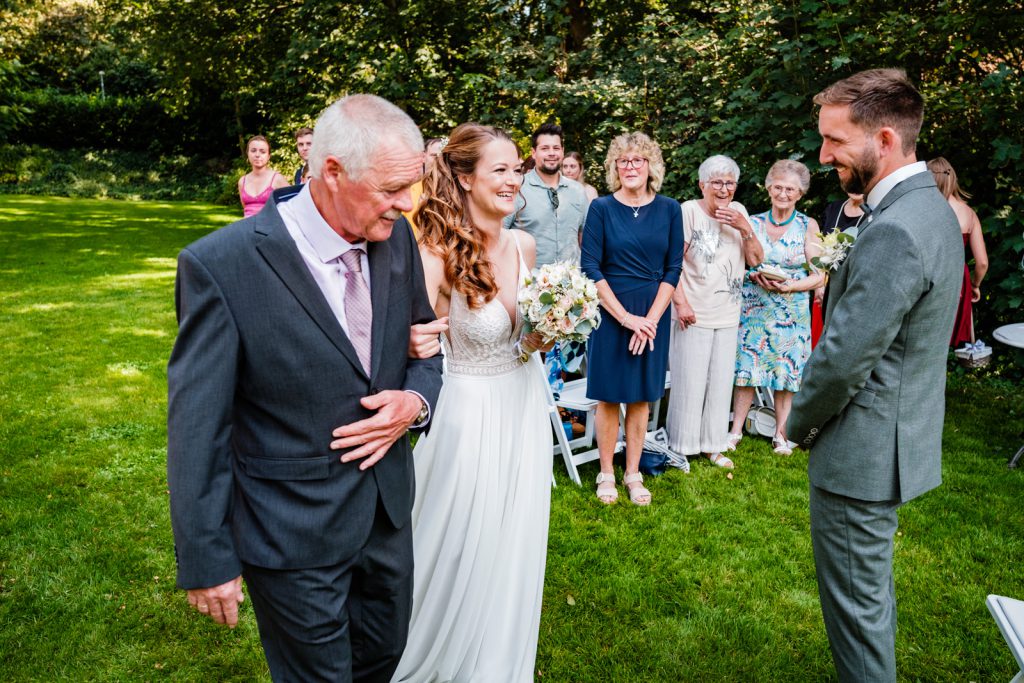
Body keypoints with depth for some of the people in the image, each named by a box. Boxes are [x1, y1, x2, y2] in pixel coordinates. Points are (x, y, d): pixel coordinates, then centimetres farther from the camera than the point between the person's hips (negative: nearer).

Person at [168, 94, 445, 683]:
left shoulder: (397, 237, -6)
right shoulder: (222, 265, -22)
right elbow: (197, 428, -16)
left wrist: (416, 402, -13)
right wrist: (206, 562, -10)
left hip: (389, 507, 6)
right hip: (294, 531, -5)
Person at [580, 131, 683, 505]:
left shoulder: (669, 209, 2)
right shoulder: (601, 207, -4)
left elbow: (673, 268, 1)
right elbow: (590, 268, -8)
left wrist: (651, 318, -9)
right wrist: (625, 317, -13)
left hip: (653, 314, 2)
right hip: (610, 312, -2)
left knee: (642, 396, 9)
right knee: (609, 395, 3)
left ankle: (633, 474, 21)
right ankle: (606, 474, 17)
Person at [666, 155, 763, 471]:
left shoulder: (738, 211, 7)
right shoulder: (689, 211, -10)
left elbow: (756, 260, 5)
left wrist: (745, 228, -9)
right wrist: (681, 302, -18)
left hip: (728, 315, 6)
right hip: (693, 314, -6)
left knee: (721, 382, 13)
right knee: (689, 383, 2)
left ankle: (712, 444, 27)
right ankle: (680, 447, 17)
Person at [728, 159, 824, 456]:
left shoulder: (808, 226, 1)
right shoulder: (754, 223, 4)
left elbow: (819, 276, -2)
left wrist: (789, 286, -18)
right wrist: (754, 277, -14)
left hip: (792, 313, -1)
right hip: (753, 308, 1)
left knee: (786, 372, 4)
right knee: (746, 367, 0)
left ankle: (781, 434, 17)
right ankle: (736, 431, 10)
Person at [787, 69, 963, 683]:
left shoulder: (895, 231, -26)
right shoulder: (932, 207, 7)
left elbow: (843, 358, -26)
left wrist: (801, 422, -7)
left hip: (862, 453, -10)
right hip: (898, 441, 10)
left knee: (857, 600, 7)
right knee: (873, 586, 26)